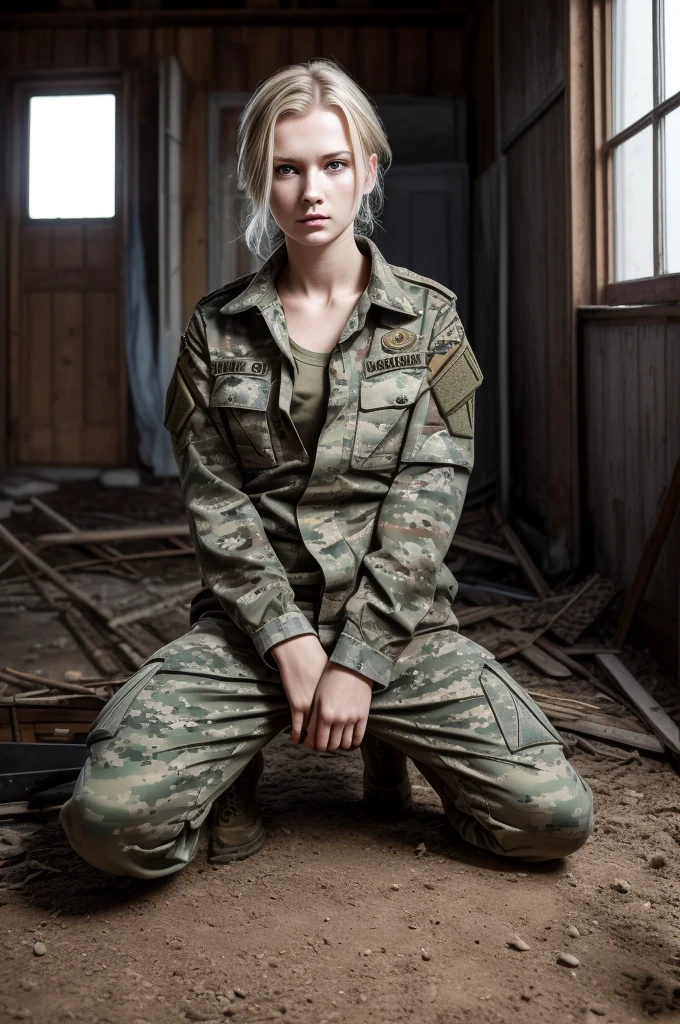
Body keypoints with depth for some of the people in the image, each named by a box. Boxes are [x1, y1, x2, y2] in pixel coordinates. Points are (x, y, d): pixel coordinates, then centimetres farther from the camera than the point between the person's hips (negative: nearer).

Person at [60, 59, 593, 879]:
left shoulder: (428, 317, 2)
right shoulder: (217, 329, 4)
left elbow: (426, 502, -5)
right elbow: (214, 502, -2)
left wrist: (358, 661, -14)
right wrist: (292, 643, -13)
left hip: (396, 618, 1)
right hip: (253, 619, 0)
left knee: (556, 818, -13)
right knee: (108, 820, -22)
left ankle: (388, 745, 16)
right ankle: (238, 764, 12)